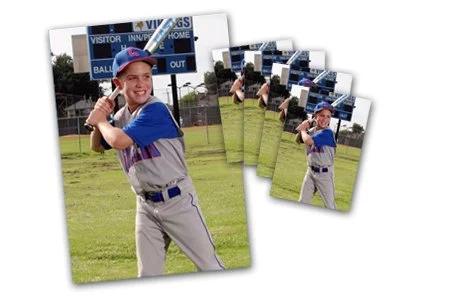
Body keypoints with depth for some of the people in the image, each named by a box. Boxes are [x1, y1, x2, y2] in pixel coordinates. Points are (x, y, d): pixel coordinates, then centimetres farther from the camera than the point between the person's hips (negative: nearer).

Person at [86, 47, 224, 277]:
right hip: (146, 206, 7)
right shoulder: (120, 117, 7)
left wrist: (100, 120, -5)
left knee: (209, 265, -3)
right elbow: (97, 147, 22)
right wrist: (100, 117, 3)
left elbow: (119, 140, -25)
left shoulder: (155, 110, -16)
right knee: (147, 275, 10)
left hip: (177, 199, -7)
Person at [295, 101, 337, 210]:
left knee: (330, 205, -1)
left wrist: (303, 130, -6)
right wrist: (304, 126, 1)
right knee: (302, 202, 13)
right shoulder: (311, 131, 5)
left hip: (325, 173, -7)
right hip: (311, 171, 7)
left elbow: (308, 140, -26)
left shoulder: (328, 133, -18)